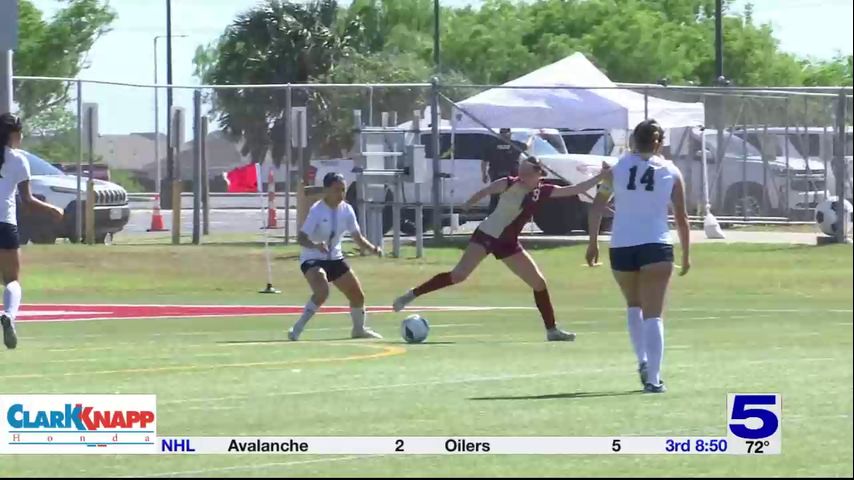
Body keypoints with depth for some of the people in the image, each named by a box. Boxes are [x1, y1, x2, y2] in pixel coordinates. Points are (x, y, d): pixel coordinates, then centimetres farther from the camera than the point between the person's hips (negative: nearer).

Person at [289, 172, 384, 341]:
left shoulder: (346, 210, -3)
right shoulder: (317, 210, -21)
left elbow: (357, 237, 5)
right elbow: (300, 237, -26)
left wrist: (372, 248, -13)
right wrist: (315, 245, -46)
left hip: (335, 258, 7)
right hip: (312, 259, -7)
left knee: (357, 295, 11)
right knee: (322, 291, -33)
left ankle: (359, 329, 39)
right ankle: (296, 330, -25)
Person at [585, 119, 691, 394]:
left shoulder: (618, 167, 5)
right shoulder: (671, 173, 5)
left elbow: (597, 206, 3)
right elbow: (682, 218, 6)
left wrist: (593, 242, 11)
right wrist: (686, 255, 14)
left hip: (621, 247, 1)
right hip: (656, 247, -1)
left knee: (634, 305, 24)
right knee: (653, 315, 0)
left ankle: (643, 361, 9)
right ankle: (653, 378, -9)